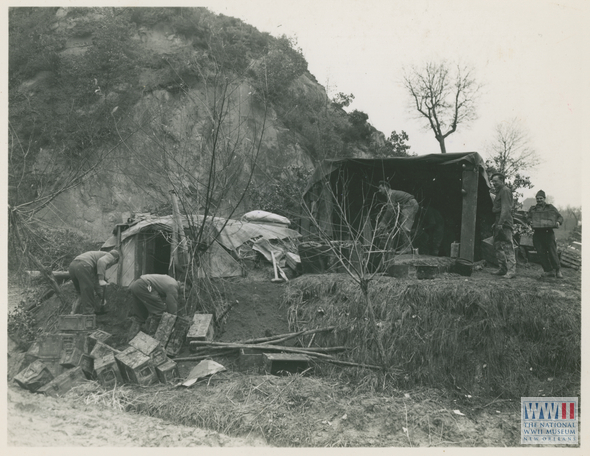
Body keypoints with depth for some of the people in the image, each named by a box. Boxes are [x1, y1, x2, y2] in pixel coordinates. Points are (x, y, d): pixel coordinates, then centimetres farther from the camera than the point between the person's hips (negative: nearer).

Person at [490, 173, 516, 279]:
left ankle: (511, 271, -14)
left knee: (507, 246, -12)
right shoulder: (499, 192, 22)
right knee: (498, 246, 11)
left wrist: (501, 223, -25)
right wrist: (496, 223, 22)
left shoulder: (505, 191, -8)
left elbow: (505, 208, -18)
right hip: (499, 223, 10)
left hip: (504, 223, -10)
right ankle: (503, 269, 16)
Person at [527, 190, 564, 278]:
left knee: (552, 252, -7)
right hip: (537, 233, 2)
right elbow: (528, 218, 11)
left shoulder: (550, 207, 12)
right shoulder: (532, 209, 17)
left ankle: (558, 270, 6)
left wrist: (558, 222, -11)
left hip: (548, 232, -2)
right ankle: (549, 271, 6)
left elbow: (560, 217, 11)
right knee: (541, 253, -2)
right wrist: (530, 221, -12)